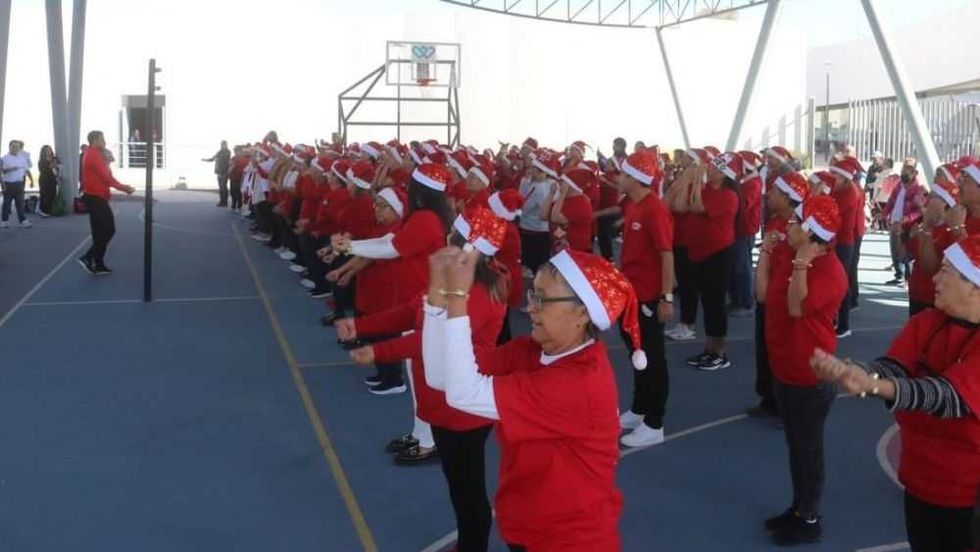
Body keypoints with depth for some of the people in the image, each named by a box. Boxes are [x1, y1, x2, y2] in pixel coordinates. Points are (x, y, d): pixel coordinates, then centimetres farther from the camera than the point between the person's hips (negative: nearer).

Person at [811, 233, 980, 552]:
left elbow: (950, 395, -34)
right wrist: (848, 370, -40)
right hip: (920, 481, 5)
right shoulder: (925, 322, -2)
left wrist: (874, 386, -51)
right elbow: (892, 367, -16)